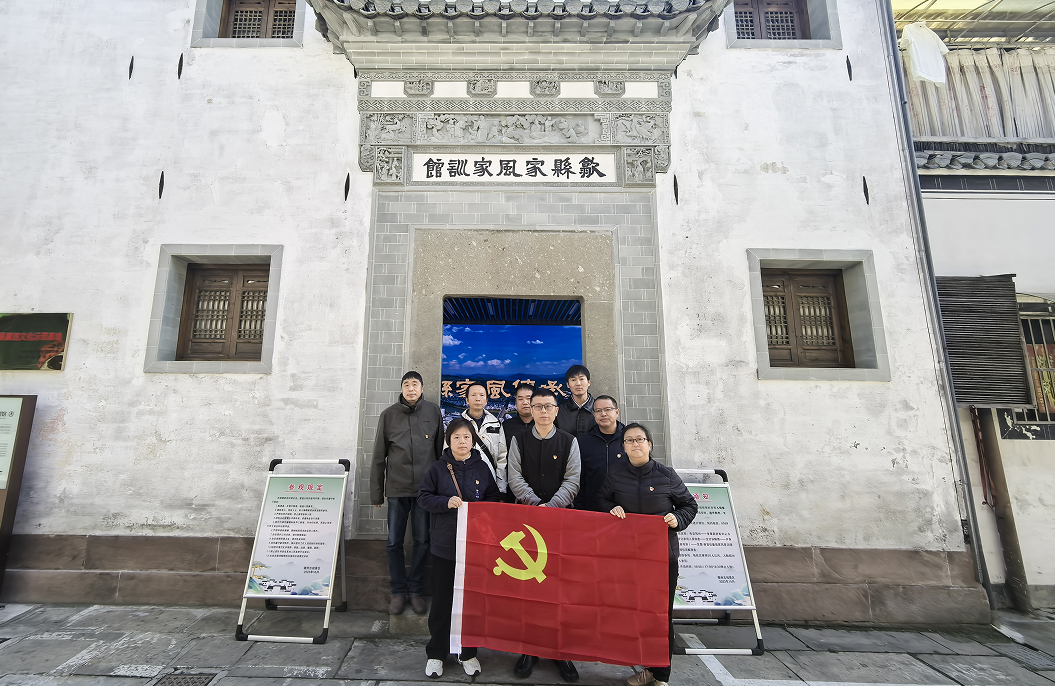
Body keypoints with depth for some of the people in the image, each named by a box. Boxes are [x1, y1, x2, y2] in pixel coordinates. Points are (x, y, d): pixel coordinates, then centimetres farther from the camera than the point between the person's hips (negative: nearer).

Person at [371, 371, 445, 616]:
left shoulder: (433, 411, 0)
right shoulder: (389, 414, 0)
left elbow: (440, 450, 5)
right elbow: (379, 456, 5)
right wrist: (376, 492, 6)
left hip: (426, 487, 0)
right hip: (397, 488, 0)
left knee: (422, 541, 8)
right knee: (395, 542, 7)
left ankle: (416, 591, 24)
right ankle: (398, 592, 23)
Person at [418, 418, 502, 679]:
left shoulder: (483, 468, 1)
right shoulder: (438, 468, -2)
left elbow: (495, 498, 8)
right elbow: (423, 498, -2)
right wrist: (446, 502, -17)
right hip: (444, 545, -1)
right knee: (441, 600, 10)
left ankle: (468, 652, 31)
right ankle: (436, 653, 29)